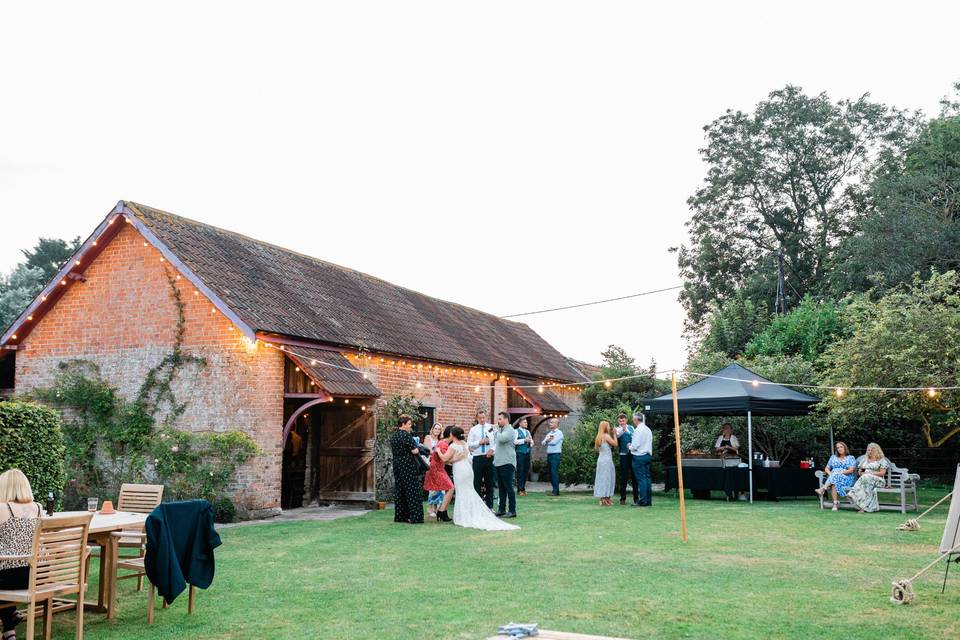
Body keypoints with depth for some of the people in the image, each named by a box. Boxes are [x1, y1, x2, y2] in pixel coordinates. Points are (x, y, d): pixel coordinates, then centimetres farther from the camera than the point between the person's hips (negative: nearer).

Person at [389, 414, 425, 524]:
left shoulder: (393, 436, 11)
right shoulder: (406, 435, -16)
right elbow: (415, 451, -19)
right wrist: (417, 449, 4)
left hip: (397, 466, 8)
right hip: (409, 466, -8)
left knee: (399, 491, 12)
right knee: (412, 491, -4)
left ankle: (400, 516, 15)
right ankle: (415, 517, -4)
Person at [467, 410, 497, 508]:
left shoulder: (491, 428, 4)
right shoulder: (473, 429, 5)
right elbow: (469, 444, 0)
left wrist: (492, 449, -14)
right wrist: (480, 442, -12)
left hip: (489, 457, 0)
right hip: (478, 457, 0)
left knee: (489, 482, 7)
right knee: (477, 482, 2)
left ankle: (490, 506, 16)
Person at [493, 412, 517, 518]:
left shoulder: (510, 430, -10)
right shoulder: (501, 430, 18)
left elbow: (502, 439, -27)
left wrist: (498, 430, -12)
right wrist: (493, 450, 12)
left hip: (507, 463, -9)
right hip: (498, 462, 9)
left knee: (508, 487, -6)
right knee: (501, 488, 13)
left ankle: (512, 511, -1)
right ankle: (501, 509, 19)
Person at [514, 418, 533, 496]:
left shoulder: (528, 432, 18)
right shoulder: (516, 431, -1)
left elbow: (532, 442, 19)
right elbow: (515, 441, -14)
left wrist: (530, 441, -3)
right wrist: (524, 440, -15)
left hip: (527, 453, 6)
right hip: (520, 453, -6)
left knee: (526, 471, 7)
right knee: (520, 471, -6)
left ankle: (523, 488, 15)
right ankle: (519, 490, -1)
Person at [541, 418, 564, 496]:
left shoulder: (559, 433, -4)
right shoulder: (549, 433, 20)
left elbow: (554, 442, -15)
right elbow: (543, 443, 12)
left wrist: (547, 441, 3)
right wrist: (547, 440, -9)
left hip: (555, 455, -8)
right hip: (549, 454, 8)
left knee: (554, 472, -12)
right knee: (551, 473, 8)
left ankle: (556, 491, -11)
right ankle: (554, 490, 13)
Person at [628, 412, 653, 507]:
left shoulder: (638, 430, -14)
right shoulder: (648, 429, 13)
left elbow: (635, 445, -18)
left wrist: (630, 446, 3)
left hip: (639, 456, -8)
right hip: (648, 455, 8)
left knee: (641, 479, -6)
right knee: (647, 477, 10)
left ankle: (643, 501, -5)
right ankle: (648, 500, 12)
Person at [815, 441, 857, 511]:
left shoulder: (851, 458, 12)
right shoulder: (833, 457, 23)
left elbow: (851, 470, -2)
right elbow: (826, 468, 19)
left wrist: (840, 472, -16)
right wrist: (830, 473, -4)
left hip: (846, 478, -3)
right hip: (832, 476, 3)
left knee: (835, 477, -38)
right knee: (833, 483, -36)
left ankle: (823, 489, -54)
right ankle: (835, 504, -44)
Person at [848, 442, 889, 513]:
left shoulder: (881, 460, 8)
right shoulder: (864, 460, 26)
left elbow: (882, 473, -3)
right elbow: (860, 472, 23)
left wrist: (870, 473, -11)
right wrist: (863, 473, -1)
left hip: (877, 480, -4)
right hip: (865, 478, 4)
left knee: (865, 478, -37)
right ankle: (863, 506, -47)